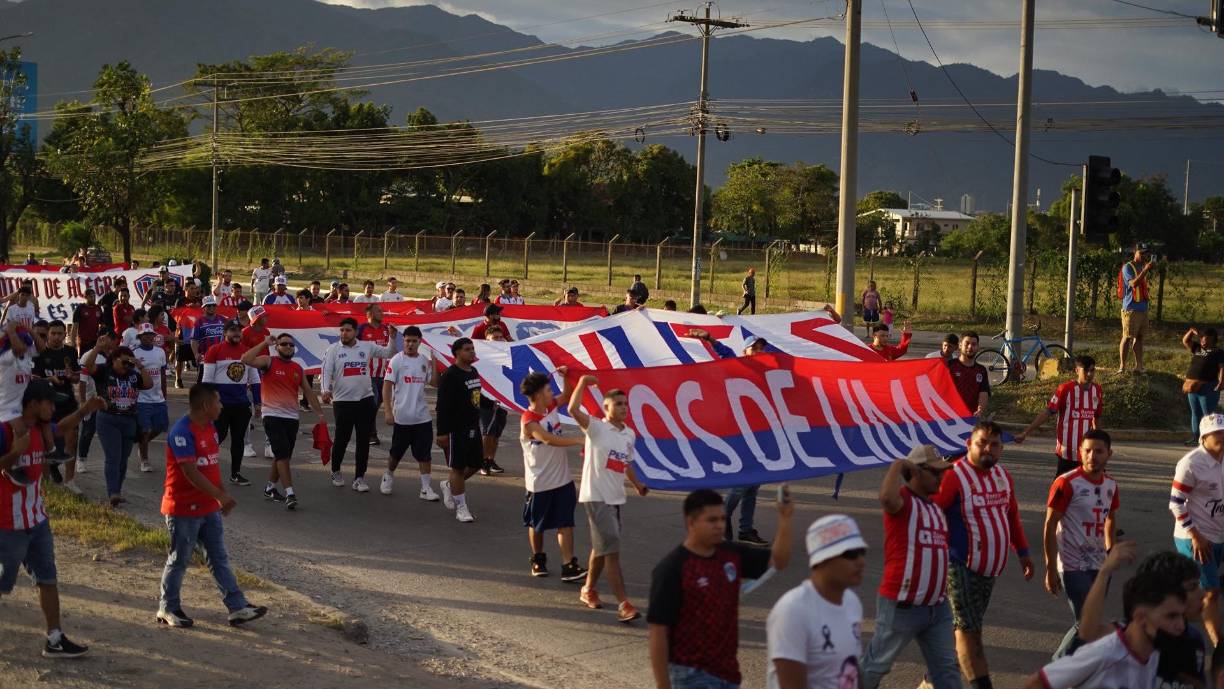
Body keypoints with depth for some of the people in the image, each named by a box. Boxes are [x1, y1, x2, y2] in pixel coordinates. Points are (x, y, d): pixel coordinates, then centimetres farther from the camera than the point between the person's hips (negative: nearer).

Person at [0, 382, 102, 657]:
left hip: (38, 521, 8)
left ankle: (54, 640, 14)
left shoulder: (42, 430, 4)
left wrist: (85, 410, 14)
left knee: (48, 580, 9)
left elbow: (62, 428, 27)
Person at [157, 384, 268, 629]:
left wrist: (223, 494, 11)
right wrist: (220, 495, -24)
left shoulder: (210, 427, 8)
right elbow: (190, 472, -26)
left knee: (219, 558, 10)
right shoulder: (182, 432, -22)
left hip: (209, 508, 9)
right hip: (184, 508, -9)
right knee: (179, 560, 3)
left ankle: (238, 608, 11)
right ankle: (168, 608, 17)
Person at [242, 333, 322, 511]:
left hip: (292, 418, 6)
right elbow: (246, 359, -20)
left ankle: (270, 488, 30)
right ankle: (290, 493, -15)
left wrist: (320, 413, 12)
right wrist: (265, 343, -15)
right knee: (283, 455, -13)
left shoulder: (298, 368, 13)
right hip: (273, 416, -6)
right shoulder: (268, 362, -3)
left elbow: (308, 392, 18)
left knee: (281, 456, 14)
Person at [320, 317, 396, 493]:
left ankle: (359, 478, 9)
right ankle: (335, 471, 30)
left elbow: (388, 353, 13)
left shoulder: (367, 346, 5)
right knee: (342, 439, 6)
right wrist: (326, 390, -24)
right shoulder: (333, 350, -2)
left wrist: (392, 338, -4)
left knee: (364, 440, 2)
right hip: (342, 401, -2)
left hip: (365, 400, 2)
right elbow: (326, 372, -8)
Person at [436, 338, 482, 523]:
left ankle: (449, 485, 37)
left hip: (473, 427, 9)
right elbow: (443, 406, -18)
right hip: (456, 429, -9)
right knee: (458, 467, -2)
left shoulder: (473, 372, 11)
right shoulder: (450, 376, -16)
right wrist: (442, 432, -20)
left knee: (475, 464, 14)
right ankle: (461, 508, 6)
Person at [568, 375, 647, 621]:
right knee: (611, 549, -12)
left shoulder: (629, 434, 12)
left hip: (615, 497, 8)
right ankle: (623, 604, -16)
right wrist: (583, 383, -23)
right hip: (596, 497, -8)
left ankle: (589, 590, 38)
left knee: (602, 547, 20)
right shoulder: (596, 428, -10)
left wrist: (636, 484, 25)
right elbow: (573, 409, -27)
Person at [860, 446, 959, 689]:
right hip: (902, 607, -8)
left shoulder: (936, 506, 14)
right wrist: (897, 465, -24)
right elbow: (886, 497, -39)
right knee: (876, 666, 5)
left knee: (946, 669, 11)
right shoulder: (902, 500, -13)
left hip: (937, 607, 8)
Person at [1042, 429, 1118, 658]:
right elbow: (1050, 526, -13)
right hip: (1073, 567, -7)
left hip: (1100, 567, 7)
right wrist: (1051, 569, -15)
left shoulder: (1110, 485, 7)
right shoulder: (1066, 483, -14)